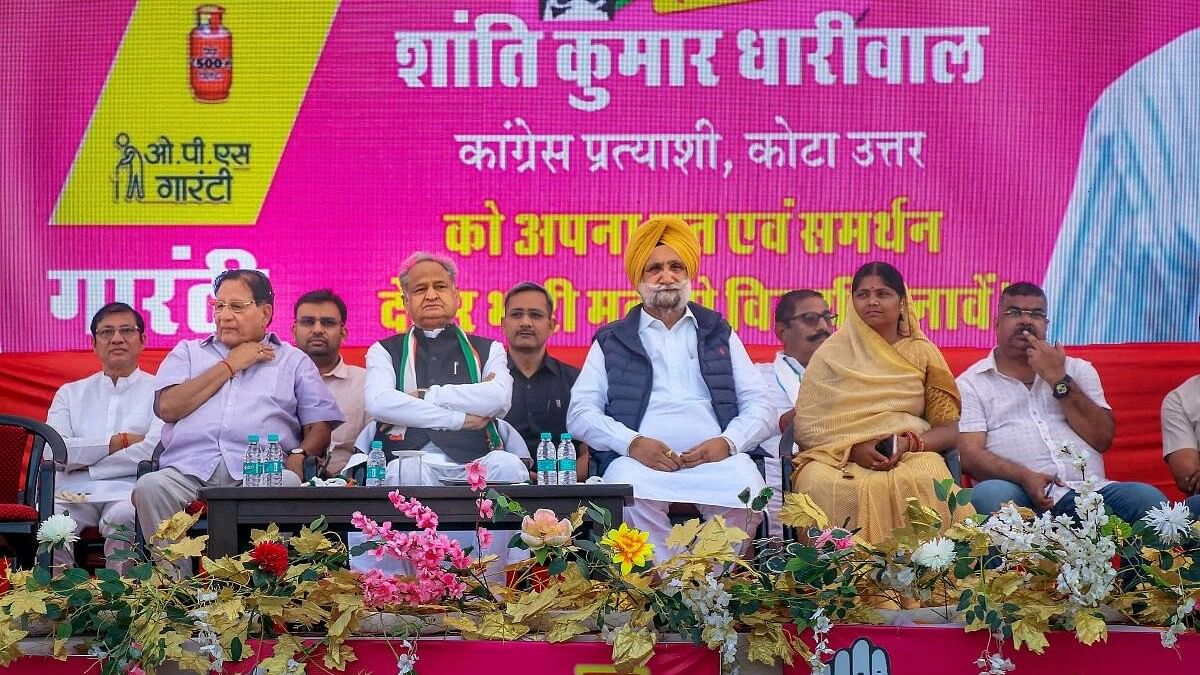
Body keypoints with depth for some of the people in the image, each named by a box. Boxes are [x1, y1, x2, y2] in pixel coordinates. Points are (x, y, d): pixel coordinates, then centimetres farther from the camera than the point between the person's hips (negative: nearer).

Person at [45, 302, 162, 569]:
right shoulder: (70, 393, 23)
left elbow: (152, 453, -6)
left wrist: (82, 462, -2)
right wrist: (119, 442, -3)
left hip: (128, 490, -2)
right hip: (73, 493, 2)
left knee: (122, 516, -36)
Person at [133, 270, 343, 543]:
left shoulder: (293, 360, 24)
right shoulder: (187, 353, 26)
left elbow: (320, 428, 15)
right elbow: (167, 408, 7)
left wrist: (298, 458, -9)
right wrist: (229, 366, 10)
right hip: (187, 471, 1)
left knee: (286, 485, -37)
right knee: (150, 487, -33)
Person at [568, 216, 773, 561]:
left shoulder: (719, 335, 26)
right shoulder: (611, 341, 22)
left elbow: (759, 407, 16)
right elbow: (580, 413, 9)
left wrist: (728, 442, -7)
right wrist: (632, 442, -11)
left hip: (714, 458, 1)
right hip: (640, 459, -1)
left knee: (746, 488, -34)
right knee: (633, 494, -37)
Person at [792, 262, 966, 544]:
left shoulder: (923, 353, 14)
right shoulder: (832, 354, 11)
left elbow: (949, 429, 10)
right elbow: (806, 426, 4)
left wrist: (910, 444, -11)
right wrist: (854, 449, -14)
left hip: (910, 455, 1)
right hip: (838, 456, -1)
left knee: (926, 481, -35)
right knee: (824, 485, -36)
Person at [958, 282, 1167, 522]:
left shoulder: (1077, 370, 23)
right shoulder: (971, 383, 13)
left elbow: (1102, 438, 9)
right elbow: (969, 455, 0)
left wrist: (1059, 380, 1)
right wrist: (1024, 477, -19)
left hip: (1088, 489, 2)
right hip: (1023, 495, -2)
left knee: (1148, 497, -28)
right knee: (990, 495, -38)